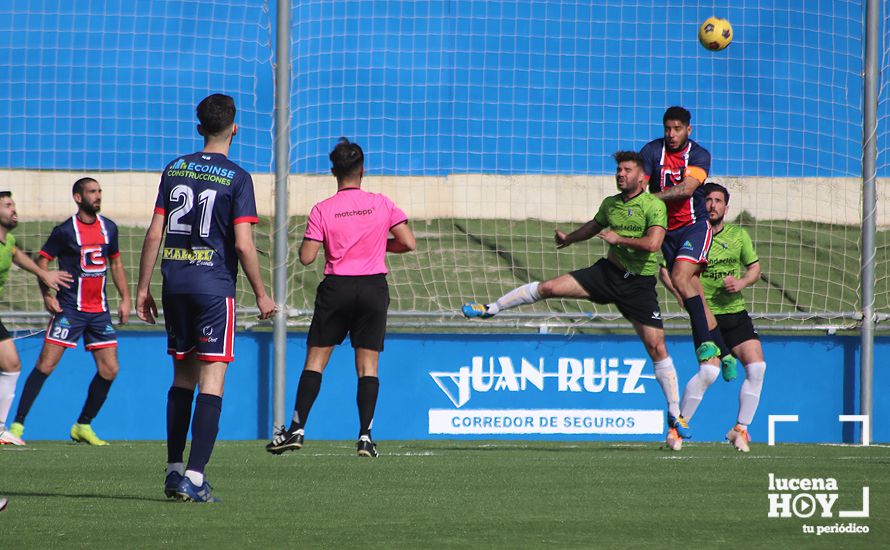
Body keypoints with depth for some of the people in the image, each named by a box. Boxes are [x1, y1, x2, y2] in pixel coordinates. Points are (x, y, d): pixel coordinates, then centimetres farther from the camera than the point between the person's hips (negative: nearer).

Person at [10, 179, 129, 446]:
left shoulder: (108, 228, 9)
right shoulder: (65, 231, -7)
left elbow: (116, 263, 20)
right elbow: (42, 261, -2)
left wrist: (125, 298, 14)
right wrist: (47, 295, -14)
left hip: (100, 311, 5)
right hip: (69, 309, -5)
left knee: (109, 369, 0)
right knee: (46, 365, -11)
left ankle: (83, 426, 14)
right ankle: (17, 424, -6)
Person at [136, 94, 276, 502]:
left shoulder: (174, 170, 8)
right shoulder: (236, 178, -6)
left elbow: (154, 234, 6)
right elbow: (243, 244, -11)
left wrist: (143, 288, 11)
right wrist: (261, 295, -2)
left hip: (175, 284, 5)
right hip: (214, 285, -5)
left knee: (182, 377, 16)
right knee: (212, 380, -4)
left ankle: (174, 470, 18)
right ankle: (194, 477, -13)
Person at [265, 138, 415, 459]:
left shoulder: (322, 210, -5)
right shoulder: (381, 204, -1)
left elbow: (306, 257, -7)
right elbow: (408, 243, -2)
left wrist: (313, 239, 14)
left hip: (336, 289, -1)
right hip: (374, 287, 1)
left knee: (315, 359, 6)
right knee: (368, 365, 2)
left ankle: (297, 429, 3)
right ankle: (365, 435, -5)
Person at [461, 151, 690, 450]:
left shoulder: (654, 206, -13)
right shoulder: (610, 204, 6)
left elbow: (653, 243, -28)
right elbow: (593, 226, 29)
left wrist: (618, 238, -18)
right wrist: (568, 239, 41)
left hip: (639, 285, -5)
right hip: (608, 272, 5)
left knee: (657, 348, -7)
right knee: (548, 287, -8)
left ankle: (675, 415, 2)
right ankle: (489, 309, 7)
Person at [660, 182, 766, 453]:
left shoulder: (739, 235, 8)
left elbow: (755, 267, 18)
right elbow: (666, 270, 2)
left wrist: (741, 283, -4)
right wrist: (684, 297, -13)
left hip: (736, 313, 4)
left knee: (757, 366, -9)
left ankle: (740, 429, 6)